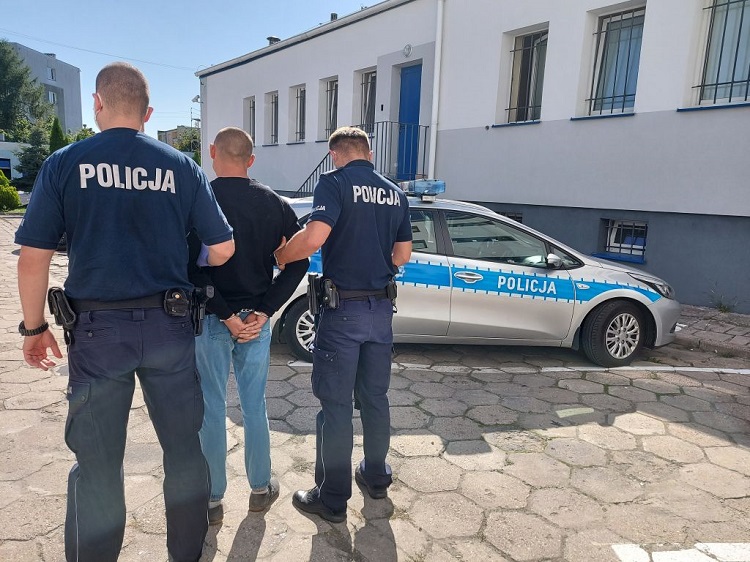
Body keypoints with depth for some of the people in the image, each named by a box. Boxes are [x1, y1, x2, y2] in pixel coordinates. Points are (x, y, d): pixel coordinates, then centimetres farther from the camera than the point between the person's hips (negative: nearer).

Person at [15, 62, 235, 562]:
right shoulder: (182, 167, 2)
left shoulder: (65, 164, -2)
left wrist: (34, 326, 9)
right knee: (185, 449, 16)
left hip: (98, 329, -1)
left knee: (97, 463, 12)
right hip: (169, 326, 2)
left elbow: (34, 257, -3)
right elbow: (223, 248, 1)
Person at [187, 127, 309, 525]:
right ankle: (260, 489, 30)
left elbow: (193, 268, -20)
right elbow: (298, 260, -4)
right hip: (256, 319, 3)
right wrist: (264, 311, -7)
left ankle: (213, 501, 23)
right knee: (254, 406, 16)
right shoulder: (274, 204, 1)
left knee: (211, 410, 10)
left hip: (210, 320, -3)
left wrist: (226, 316, -14)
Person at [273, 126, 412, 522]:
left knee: (335, 404, 4)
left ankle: (332, 499, 15)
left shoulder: (334, 183, -10)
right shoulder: (395, 194, 9)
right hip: (381, 308, 6)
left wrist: (280, 257, -8)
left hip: (343, 308, -6)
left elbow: (315, 236, -24)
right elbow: (403, 255, 12)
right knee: (375, 397, 19)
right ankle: (376, 476, 34)